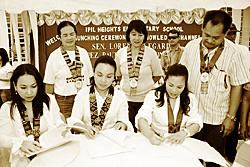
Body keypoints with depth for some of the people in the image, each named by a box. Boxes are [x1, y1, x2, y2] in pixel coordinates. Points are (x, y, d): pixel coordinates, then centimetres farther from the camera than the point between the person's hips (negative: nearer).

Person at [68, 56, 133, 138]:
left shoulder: (120, 96, 3)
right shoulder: (82, 93, 2)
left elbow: (124, 120, 1)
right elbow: (74, 121, -5)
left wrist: (122, 125, -22)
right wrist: (84, 128, -26)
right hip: (85, 138, -1)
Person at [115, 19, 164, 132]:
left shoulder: (151, 53, -6)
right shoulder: (120, 53, 0)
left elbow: (158, 75, 5)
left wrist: (144, 85, 2)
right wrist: (126, 86, 7)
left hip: (146, 99, -1)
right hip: (126, 99, 2)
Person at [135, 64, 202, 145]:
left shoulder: (190, 98, 5)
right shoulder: (153, 95, -3)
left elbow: (196, 122, -2)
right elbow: (142, 118, -15)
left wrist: (184, 133, -24)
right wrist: (150, 135, -34)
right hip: (156, 142, -5)